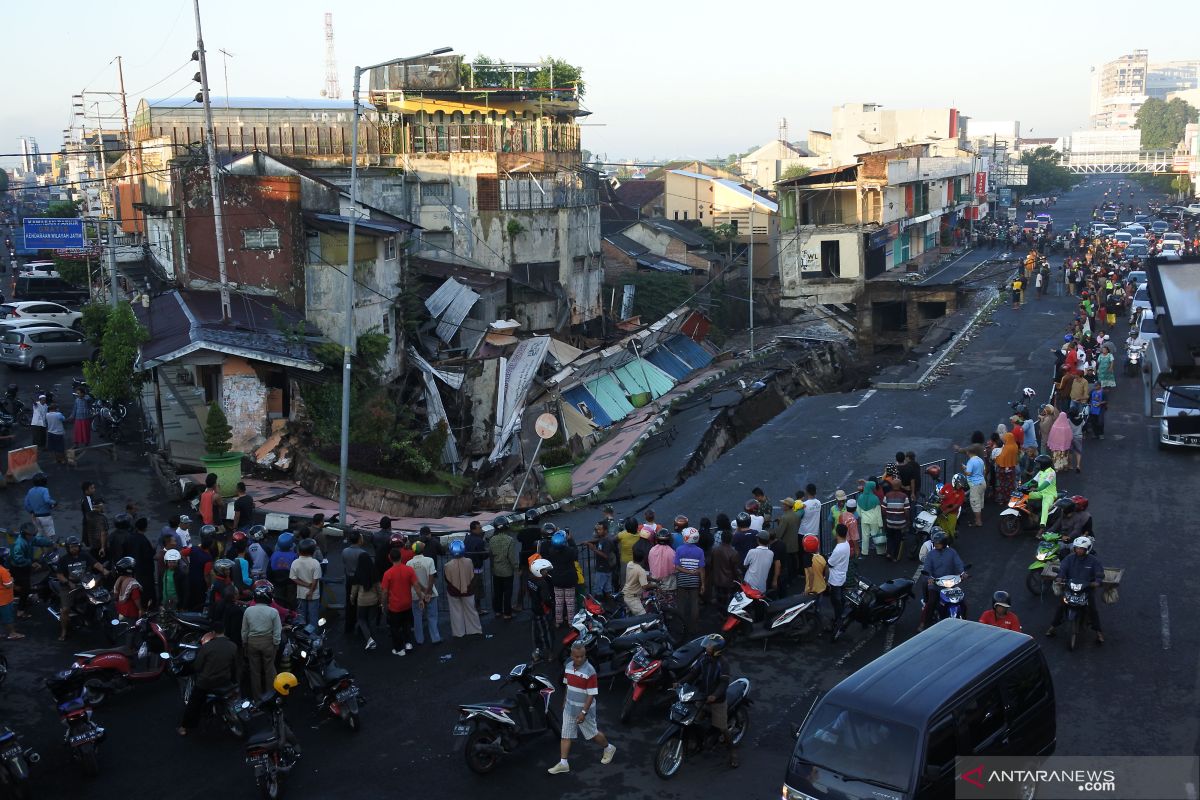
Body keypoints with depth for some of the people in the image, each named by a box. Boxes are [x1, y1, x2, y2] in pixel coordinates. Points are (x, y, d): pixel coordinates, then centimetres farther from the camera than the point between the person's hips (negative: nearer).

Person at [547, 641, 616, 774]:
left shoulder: (590, 671, -24)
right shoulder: (568, 667, -3)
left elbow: (591, 694, -22)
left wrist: (584, 712, -23)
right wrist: (565, 701, 20)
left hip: (584, 710, -6)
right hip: (569, 708, 6)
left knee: (592, 734, 13)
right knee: (565, 735, 7)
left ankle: (609, 748, 38)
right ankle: (563, 764, 16)